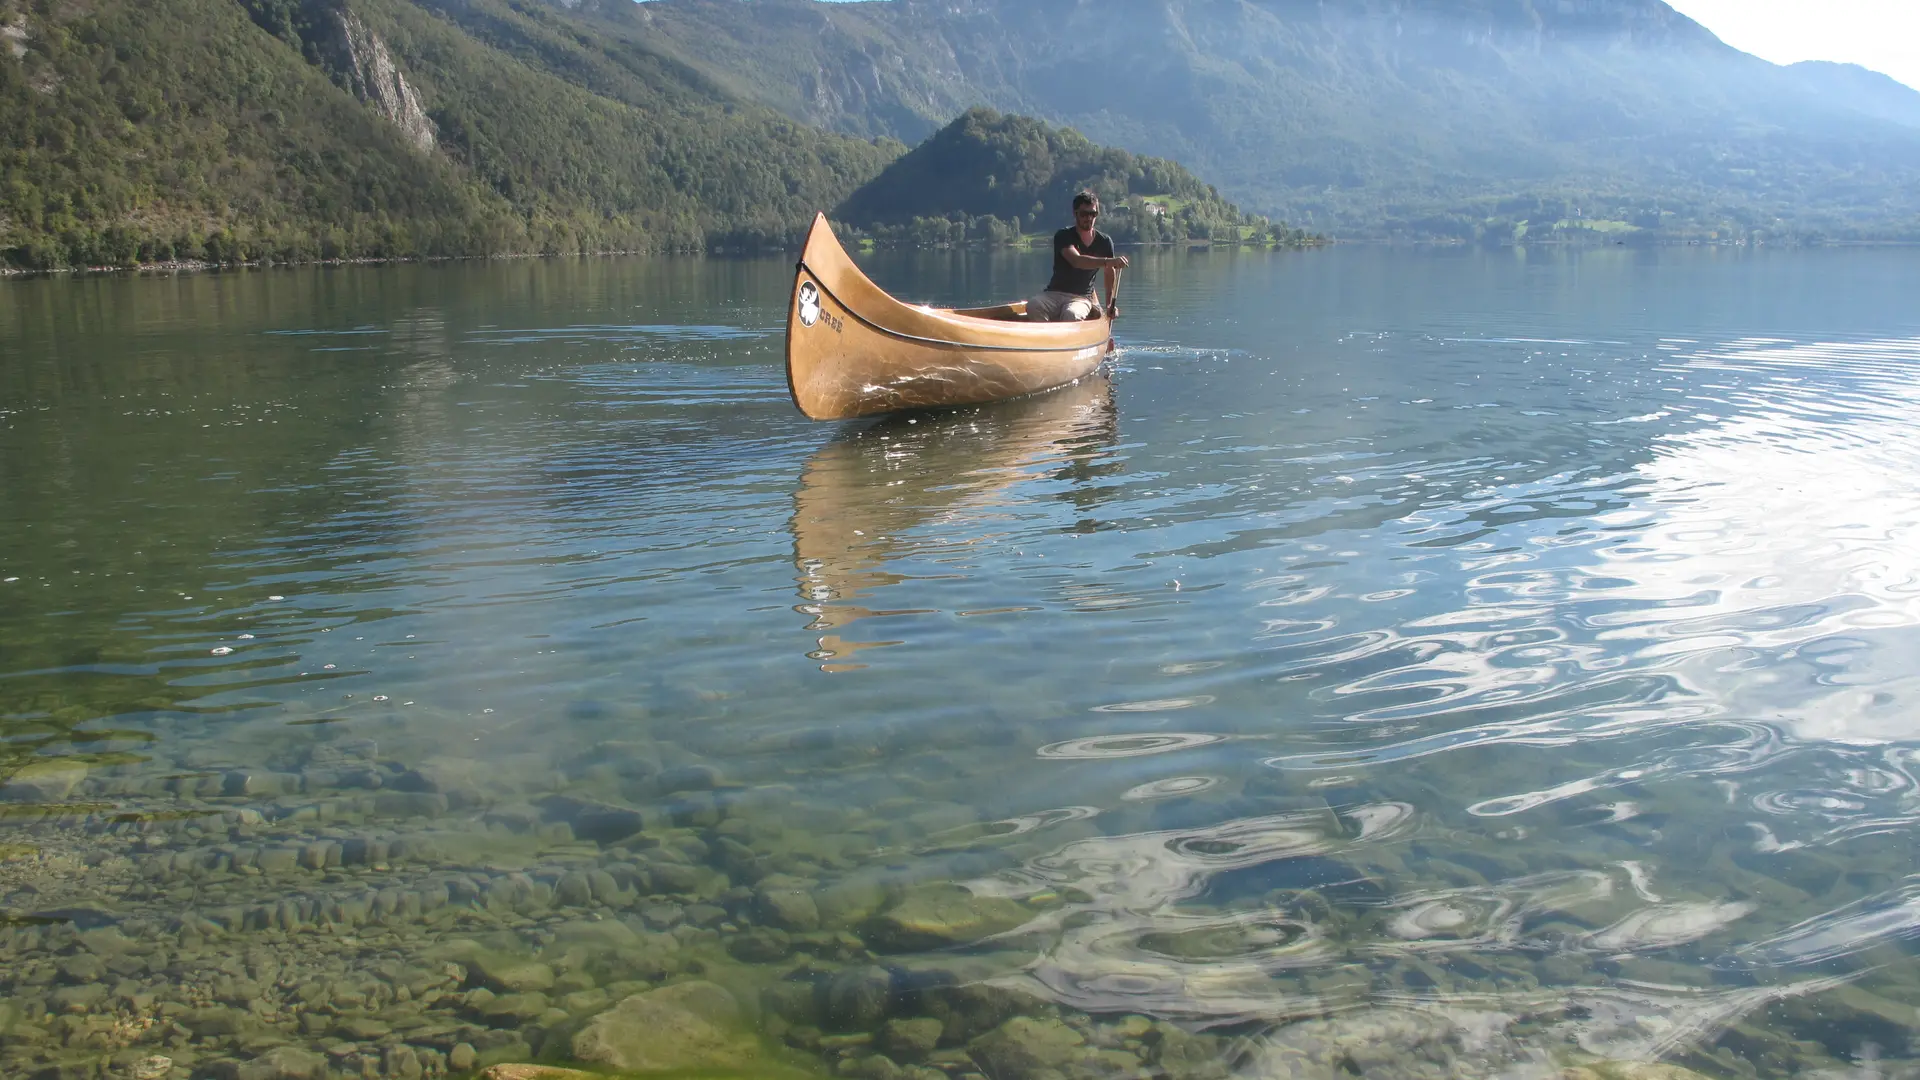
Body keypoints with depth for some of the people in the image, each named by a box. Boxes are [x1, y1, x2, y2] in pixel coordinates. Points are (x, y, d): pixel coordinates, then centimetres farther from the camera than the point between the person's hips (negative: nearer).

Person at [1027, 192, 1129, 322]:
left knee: (1071, 315, -36)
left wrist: (1110, 304, 4)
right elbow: (1076, 261, -27)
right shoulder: (1063, 236, -8)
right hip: (1054, 294, 0)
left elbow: (1110, 274, 15)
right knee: (1033, 306, -33)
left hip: (1082, 298, 1)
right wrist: (1108, 261, -40)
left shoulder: (1104, 242, 4)